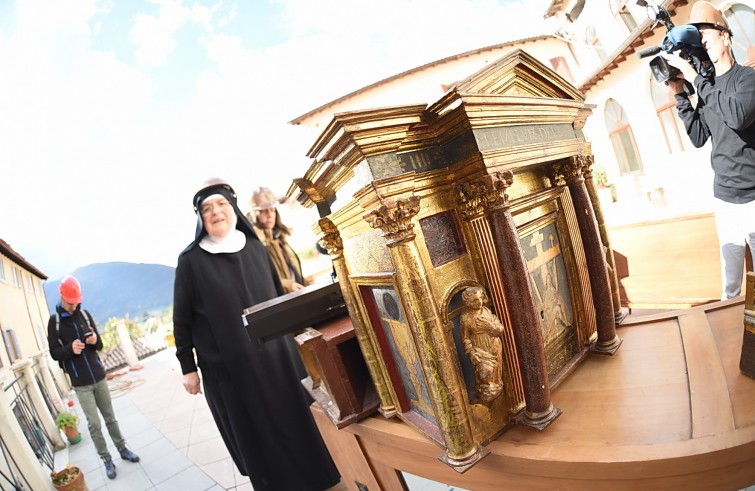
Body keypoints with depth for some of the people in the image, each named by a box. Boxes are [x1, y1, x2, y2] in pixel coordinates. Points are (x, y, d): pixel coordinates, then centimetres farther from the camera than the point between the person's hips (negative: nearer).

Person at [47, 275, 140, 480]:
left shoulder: (85, 315, 4)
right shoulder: (54, 321, -4)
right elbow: (54, 353, -4)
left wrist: (95, 341, -13)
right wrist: (70, 349, -23)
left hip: (99, 377, 3)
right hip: (80, 383, -2)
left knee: (110, 418, 11)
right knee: (94, 424, -1)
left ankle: (123, 449, 24)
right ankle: (106, 459, 12)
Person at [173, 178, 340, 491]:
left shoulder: (255, 247, 4)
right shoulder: (190, 261, -6)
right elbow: (182, 320, -2)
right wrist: (188, 367, -1)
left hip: (274, 356, 4)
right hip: (228, 368, -3)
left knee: (294, 423, 14)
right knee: (257, 440, 9)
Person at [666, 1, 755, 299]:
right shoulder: (707, 89, 7)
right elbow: (699, 137, 4)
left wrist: (695, 79, -22)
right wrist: (680, 96, -2)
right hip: (723, 196, 5)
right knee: (730, 264, 14)